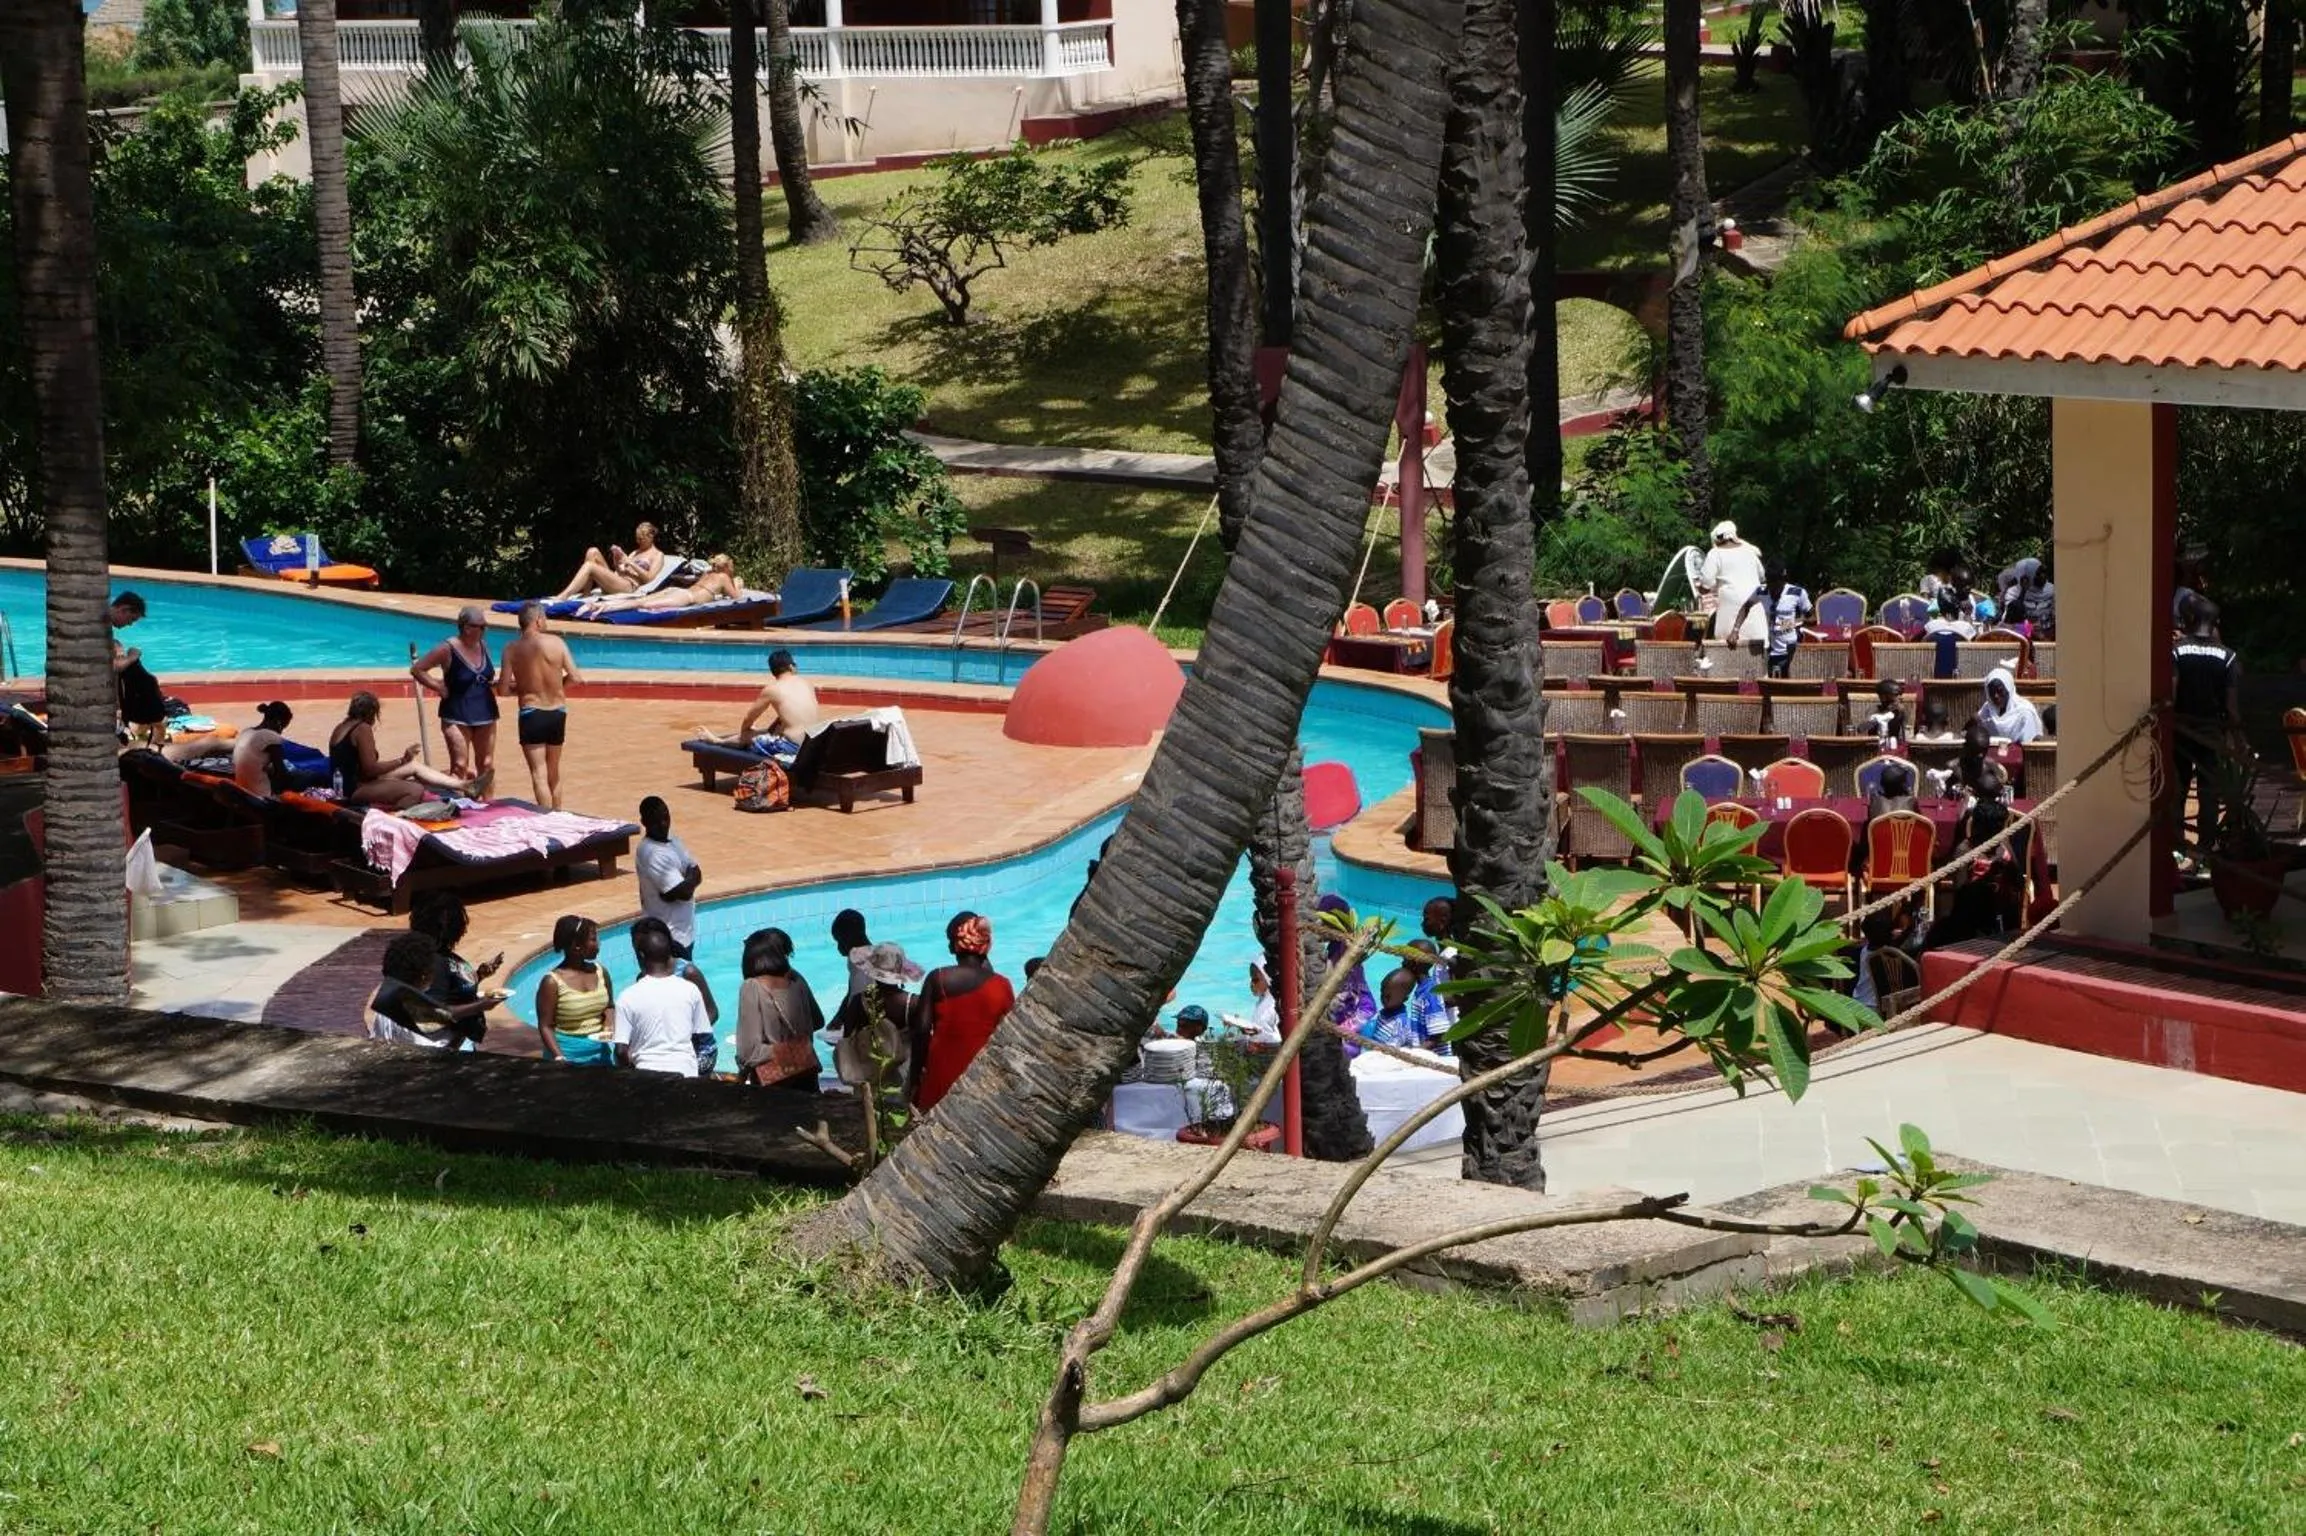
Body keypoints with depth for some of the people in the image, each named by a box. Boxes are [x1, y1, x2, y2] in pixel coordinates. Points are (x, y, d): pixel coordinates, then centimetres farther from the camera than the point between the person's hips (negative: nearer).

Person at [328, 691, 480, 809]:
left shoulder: (341, 728, 14)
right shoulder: (363, 729, -14)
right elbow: (371, 769, -19)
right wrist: (402, 761, -9)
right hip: (355, 790, -10)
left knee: (415, 766, 16)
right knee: (416, 790, -24)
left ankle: (463, 787, 19)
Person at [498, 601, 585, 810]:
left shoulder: (512, 650, -7)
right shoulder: (556, 642, -5)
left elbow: (503, 689, -8)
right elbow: (576, 678, -6)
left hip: (531, 715, -2)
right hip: (558, 713, 2)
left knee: (539, 774, -3)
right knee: (553, 774, 18)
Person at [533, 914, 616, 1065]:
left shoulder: (601, 972, 2)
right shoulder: (552, 982, -13)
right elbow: (545, 1026, -11)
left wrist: (609, 1025, -4)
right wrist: (559, 1058, -21)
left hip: (600, 1052, 5)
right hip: (570, 1053, -5)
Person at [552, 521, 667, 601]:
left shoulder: (658, 555, 9)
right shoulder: (636, 552, 32)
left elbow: (649, 578, -6)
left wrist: (630, 562, -8)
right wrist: (616, 559, 5)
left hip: (629, 586, -8)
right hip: (615, 580, 8)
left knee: (589, 566, -26)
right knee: (593, 552, -9)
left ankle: (563, 597, -36)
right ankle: (585, 594, -14)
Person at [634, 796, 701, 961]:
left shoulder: (673, 842, 8)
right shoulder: (653, 854, -22)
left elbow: (697, 875, 6)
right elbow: (684, 892, -25)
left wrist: (686, 881, -15)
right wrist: (690, 879, -5)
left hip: (684, 930, 9)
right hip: (669, 935, -9)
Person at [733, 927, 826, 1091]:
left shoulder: (752, 988, -15)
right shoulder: (796, 980, 0)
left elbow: (750, 1047, -17)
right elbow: (818, 1021, 14)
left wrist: (742, 1075, -1)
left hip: (772, 1079, -4)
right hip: (806, 1072, 4)